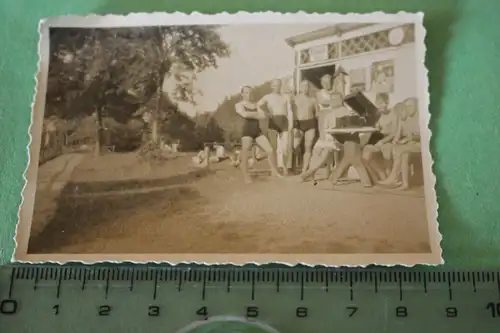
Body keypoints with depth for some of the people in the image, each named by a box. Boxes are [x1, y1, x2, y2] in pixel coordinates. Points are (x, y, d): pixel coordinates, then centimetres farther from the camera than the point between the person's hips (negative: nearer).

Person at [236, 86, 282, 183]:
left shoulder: (255, 105, 20)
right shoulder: (239, 105, 4)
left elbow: (264, 115, 5)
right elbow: (245, 114, -17)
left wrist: (252, 115, -8)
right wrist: (257, 113, -3)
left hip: (258, 132, 5)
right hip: (247, 132, -5)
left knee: (271, 150, 0)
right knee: (245, 155, -14)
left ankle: (274, 171, 16)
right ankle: (246, 176, -5)